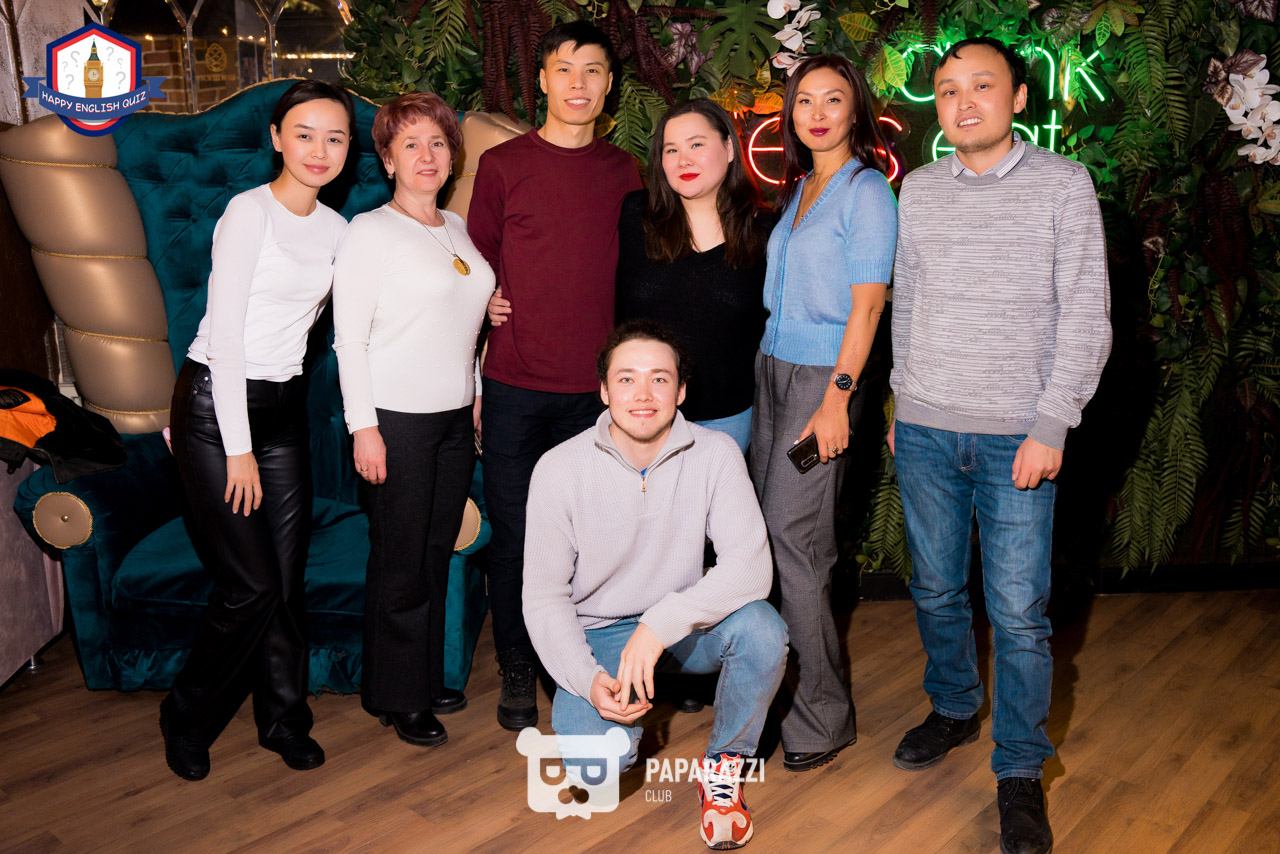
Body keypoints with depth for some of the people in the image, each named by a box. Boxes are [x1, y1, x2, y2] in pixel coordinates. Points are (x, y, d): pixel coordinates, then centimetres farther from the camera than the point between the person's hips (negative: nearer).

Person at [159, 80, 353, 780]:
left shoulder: (334, 228, 9)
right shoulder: (250, 212, -11)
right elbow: (225, 333, -14)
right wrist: (237, 448, -15)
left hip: (283, 406, 6)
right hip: (215, 405, -6)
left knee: (288, 579, 7)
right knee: (250, 587, -5)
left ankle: (283, 717, 26)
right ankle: (186, 719, 20)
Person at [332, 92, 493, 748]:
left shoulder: (457, 228, 14)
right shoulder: (370, 230, -6)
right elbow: (349, 337, -10)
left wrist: (476, 397, 17)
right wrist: (363, 427, -14)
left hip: (455, 415, 6)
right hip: (396, 419, -6)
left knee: (437, 554, 12)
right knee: (401, 563, 1)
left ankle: (428, 680, 27)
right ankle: (397, 698, 17)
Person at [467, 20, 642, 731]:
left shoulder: (624, 171, 9)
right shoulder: (503, 165, 2)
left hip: (597, 389, 2)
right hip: (516, 386, -2)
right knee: (516, 533, 4)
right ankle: (518, 673, 22)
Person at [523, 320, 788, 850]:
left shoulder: (715, 455, -13)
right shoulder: (559, 469, -14)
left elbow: (750, 567, -23)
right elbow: (544, 596, -9)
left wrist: (660, 624, -34)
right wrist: (588, 679, -24)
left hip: (685, 625, 1)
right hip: (598, 632, -1)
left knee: (762, 629, -30)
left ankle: (722, 766, -1)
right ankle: (624, 705, 14)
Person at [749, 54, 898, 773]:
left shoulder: (867, 190, -6)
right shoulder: (797, 189, 17)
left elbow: (867, 303, -13)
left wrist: (837, 398, -19)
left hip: (823, 374, -7)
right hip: (772, 365, 7)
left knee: (794, 532, -9)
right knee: (771, 523, 4)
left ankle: (824, 714, 3)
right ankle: (787, 670, 16)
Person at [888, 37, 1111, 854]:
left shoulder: (1063, 183, -1)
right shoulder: (919, 188, 9)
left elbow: (1086, 317, -4)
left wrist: (1052, 425, -11)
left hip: (1016, 436, -3)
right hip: (926, 431, 4)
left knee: (1018, 611, -1)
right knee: (936, 590, 14)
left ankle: (1020, 771, 15)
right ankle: (954, 709, 37)